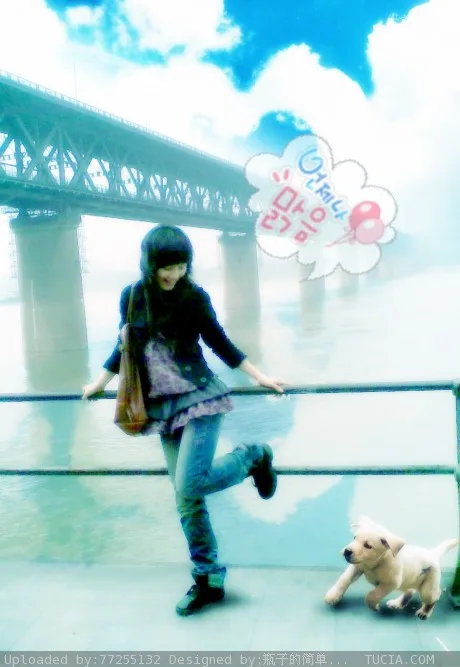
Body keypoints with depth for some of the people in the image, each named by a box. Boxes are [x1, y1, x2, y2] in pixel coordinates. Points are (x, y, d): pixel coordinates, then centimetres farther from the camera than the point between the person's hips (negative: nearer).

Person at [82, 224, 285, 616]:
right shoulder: (131, 297, 4)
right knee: (186, 499, 6)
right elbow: (126, 346, 18)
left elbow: (219, 342, 6)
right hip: (164, 407, 4)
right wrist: (99, 383, 28)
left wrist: (258, 376, 5)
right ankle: (209, 579, 20)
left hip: (200, 398, -4)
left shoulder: (194, 297, -5)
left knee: (190, 486, -18)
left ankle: (253, 456, 9)